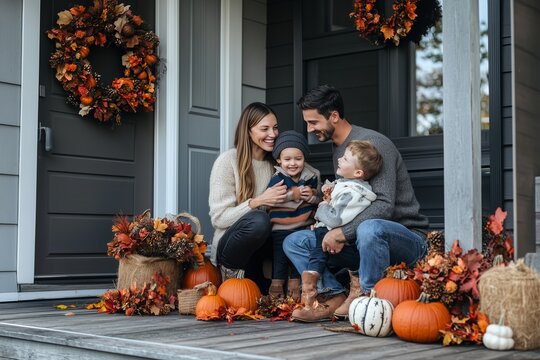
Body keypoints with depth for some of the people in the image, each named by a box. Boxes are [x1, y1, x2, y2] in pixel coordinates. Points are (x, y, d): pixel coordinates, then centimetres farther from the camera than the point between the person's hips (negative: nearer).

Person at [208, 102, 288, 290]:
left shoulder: (275, 162, 8)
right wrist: (258, 202, -24)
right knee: (258, 219, -36)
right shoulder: (227, 161, -9)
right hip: (229, 245, -6)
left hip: (260, 246, 6)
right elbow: (219, 218, -13)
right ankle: (229, 270, -10)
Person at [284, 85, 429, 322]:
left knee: (370, 229, -43)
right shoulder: (337, 149, 13)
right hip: (360, 239, 8)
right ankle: (333, 296, -14)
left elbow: (384, 205, -24)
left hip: (406, 236, -8)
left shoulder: (373, 143, -15)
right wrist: (336, 233, -2)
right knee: (294, 242, -1)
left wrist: (342, 233, -25)